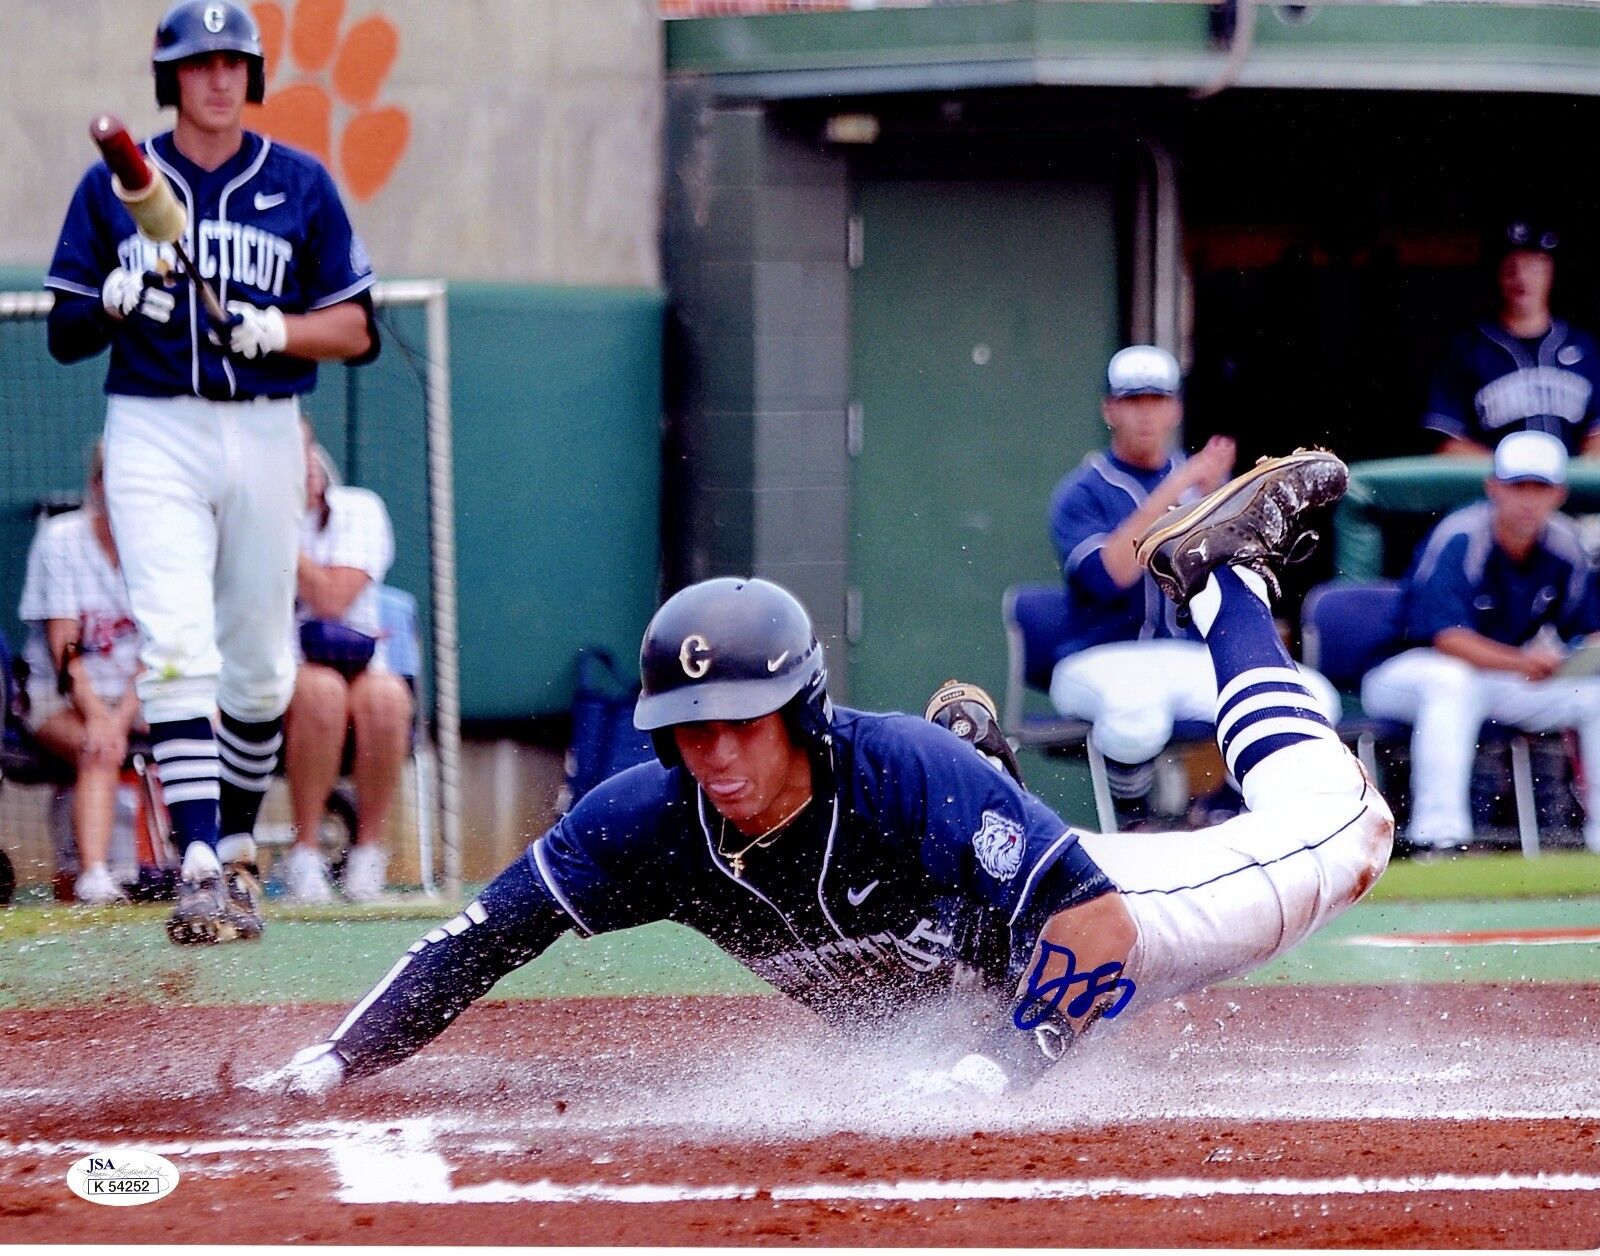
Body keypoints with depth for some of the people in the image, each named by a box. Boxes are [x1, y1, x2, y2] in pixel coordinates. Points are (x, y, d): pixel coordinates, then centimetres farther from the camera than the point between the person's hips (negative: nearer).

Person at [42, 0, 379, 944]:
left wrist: (274, 330, -14)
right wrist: (116, 304, -15)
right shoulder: (114, 185, 5)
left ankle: (237, 849, 28)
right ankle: (200, 872, -21)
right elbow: (65, 334, 6)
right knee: (179, 651, -15)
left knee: (260, 666, 9)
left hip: (265, 434, 2)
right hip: (154, 433, -2)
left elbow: (358, 331, 5)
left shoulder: (302, 186, 6)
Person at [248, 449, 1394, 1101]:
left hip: (1071, 920, -4)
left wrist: (1001, 1067, -51)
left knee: (1340, 834, 5)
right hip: (952, 1013, 4)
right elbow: (484, 938, -28)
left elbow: (1093, 920, -41)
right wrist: (336, 1062, -40)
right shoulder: (647, 822, -31)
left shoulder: (909, 773, -41)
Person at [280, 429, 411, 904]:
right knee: (320, 688, -37)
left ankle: (368, 851, -21)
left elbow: (330, 601, -12)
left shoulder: (357, 511, 1)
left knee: (386, 695, -35)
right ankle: (304, 857, -28)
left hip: (358, 671, 1)